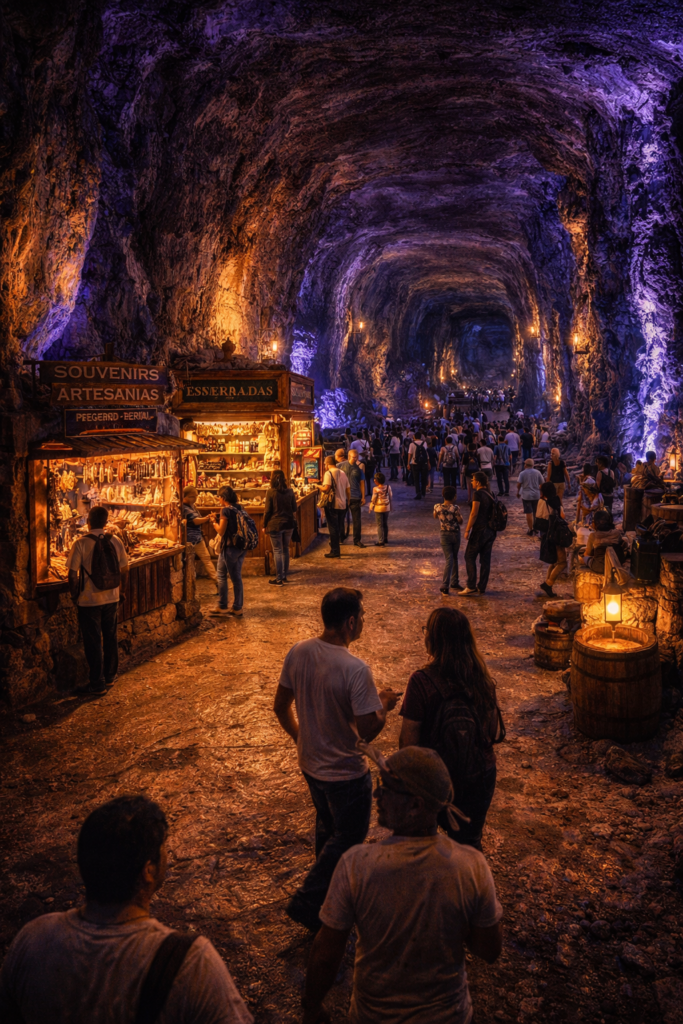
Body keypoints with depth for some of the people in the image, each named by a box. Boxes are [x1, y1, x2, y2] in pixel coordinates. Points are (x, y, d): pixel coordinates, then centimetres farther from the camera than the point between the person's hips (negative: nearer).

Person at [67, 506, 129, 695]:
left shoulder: (82, 543, -14)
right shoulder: (115, 541, -2)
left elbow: (73, 574, -13)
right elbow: (124, 569, 5)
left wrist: (74, 595, 1)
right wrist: (121, 589, 19)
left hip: (89, 601, -4)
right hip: (111, 598, 4)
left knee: (93, 642, 5)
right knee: (111, 637, 18)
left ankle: (97, 684, 12)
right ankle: (110, 676, 30)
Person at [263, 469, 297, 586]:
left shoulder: (270, 492, -11)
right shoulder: (290, 491, 1)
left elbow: (267, 511, -8)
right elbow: (294, 509, 8)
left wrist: (264, 526, 1)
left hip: (275, 525, -4)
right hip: (288, 524, 4)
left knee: (277, 551, 2)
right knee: (285, 549, 14)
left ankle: (279, 579, 5)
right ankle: (284, 577, 20)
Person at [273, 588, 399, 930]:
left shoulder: (298, 652, -9)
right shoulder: (355, 670, -30)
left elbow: (281, 707, 1)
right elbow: (367, 730, -26)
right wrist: (385, 705, -7)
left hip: (309, 762, 7)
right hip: (345, 771, -7)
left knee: (327, 827, 28)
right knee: (348, 837, 17)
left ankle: (330, 890, 47)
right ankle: (306, 901, 21)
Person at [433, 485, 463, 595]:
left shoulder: (437, 507, -8)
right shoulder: (455, 508, -17)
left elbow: (435, 517, 12)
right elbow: (460, 522, -9)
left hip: (444, 535, 1)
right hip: (456, 534, -1)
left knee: (449, 559, 2)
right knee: (454, 558, 18)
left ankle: (445, 586, -9)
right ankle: (454, 582, 26)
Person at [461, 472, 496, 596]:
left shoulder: (478, 494, -13)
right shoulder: (490, 495, 11)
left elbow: (474, 513, -17)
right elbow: (492, 513, 15)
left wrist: (467, 530, -12)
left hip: (480, 530, -8)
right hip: (490, 530, 8)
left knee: (470, 557, 1)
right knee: (485, 559, 9)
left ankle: (471, 586, -2)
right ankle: (482, 587, 13)